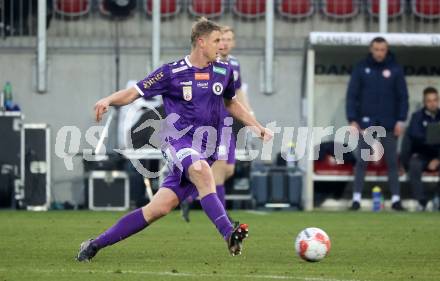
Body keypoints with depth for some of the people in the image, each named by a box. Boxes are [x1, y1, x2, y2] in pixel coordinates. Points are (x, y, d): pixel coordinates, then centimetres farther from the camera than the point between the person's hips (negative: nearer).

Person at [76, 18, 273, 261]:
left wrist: (256, 126, 22)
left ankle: (95, 244, 4)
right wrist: (108, 100, -19)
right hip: (178, 140, -4)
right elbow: (134, 93, 0)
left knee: (158, 208, -5)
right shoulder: (172, 73, -2)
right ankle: (229, 235, -49)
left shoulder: (223, 72, 11)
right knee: (201, 170, -38)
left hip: (204, 149, 4)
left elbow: (230, 102, 30)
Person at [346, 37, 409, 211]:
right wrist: (352, 120, -7)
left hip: (389, 124, 1)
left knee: (392, 162, 2)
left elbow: (403, 96, 5)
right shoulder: (361, 69, 2)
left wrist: (401, 120, -4)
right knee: (361, 161, -2)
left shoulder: (395, 69, 3)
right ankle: (357, 198, 0)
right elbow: (352, 95, 1)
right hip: (366, 123, 0)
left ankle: (396, 198, 5)